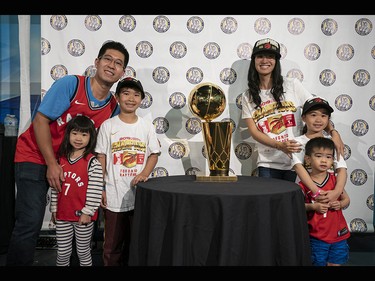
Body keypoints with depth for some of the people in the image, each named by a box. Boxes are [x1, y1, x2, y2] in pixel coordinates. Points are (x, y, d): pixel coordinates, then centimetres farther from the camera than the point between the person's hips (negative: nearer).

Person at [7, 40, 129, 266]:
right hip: (36, 157, -5)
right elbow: (40, 120, -17)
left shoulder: (114, 107, -3)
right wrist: (52, 164, -18)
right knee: (31, 222, -12)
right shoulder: (70, 84, -17)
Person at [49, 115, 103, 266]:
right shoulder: (61, 159, 3)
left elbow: (95, 190, -14)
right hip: (62, 215, 4)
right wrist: (54, 209, 9)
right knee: (62, 252, 16)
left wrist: (87, 212, -14)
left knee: (83, 252, 12)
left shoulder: (92, 162, -13)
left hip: (83, 216, -4)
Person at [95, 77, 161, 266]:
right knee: (112, 245, 9)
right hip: (114, 195, -1)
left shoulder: (147, 126, 3)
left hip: (140, 194, 2)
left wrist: (144, 174, -12)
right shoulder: (108, 126, -1)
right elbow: (101, 158, 0)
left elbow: (154, 154, 5)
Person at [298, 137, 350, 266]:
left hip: (338, 233, 3)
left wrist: (340, 204, -11)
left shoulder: (335, 179, 0)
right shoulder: (304, 184, -11)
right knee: (318, 262, 9)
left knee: (336, 263, 15)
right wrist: (313, 206, -21)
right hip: (317, 235, -3)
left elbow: (346, 199, 10)